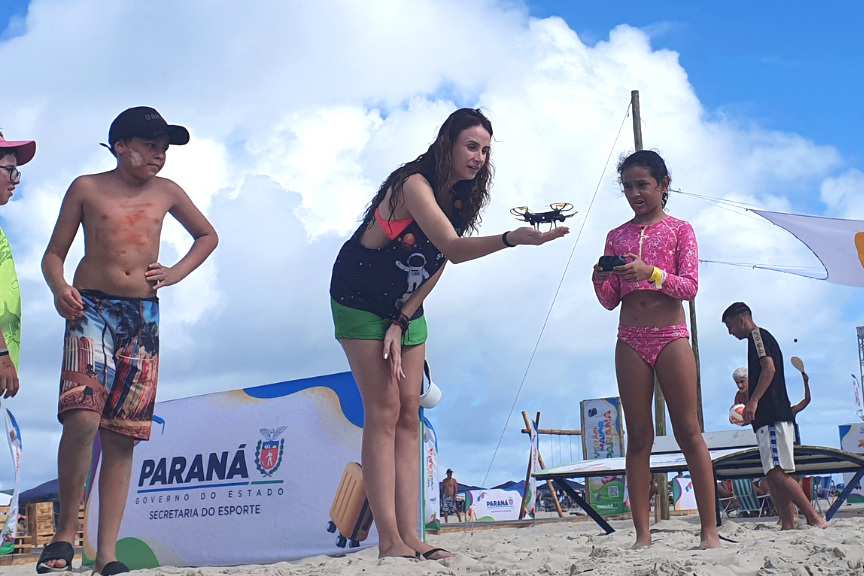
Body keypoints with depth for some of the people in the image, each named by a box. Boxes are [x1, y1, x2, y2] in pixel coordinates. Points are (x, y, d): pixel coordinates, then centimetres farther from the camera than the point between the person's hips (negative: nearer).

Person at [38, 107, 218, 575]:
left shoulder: (166, 193, 13)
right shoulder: (87, 188, 6)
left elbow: (208, 236, 28)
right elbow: (53, 255, 7)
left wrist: (177, 273, 12)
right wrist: (59, 287, -15)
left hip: (144, 317, 3)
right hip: (91, 309, -3)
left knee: (122, 437, 0)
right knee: (82, 418, -23)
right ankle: (66, 529, -4)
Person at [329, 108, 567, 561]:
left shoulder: (462, 197, 0)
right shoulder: (414, 184, -25)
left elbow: (438, 265, 1)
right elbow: (452, 249, -40)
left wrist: (401, 323, -8)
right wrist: (512, 238, -54)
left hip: (406, 307, 7)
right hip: (360, 300, -7)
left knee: (409, 415, 0)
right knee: (384, 412, -12)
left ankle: (409, 536, 0)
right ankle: (389, 540, -11)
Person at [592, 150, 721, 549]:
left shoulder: (680, 230, 6)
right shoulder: (616, 236, 13)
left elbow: (689, 287, -5)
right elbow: (610, 301, 12)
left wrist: (649, 271, -22)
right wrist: (599, 280, -10)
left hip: (671, 336, -3)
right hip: (630, 340, 3)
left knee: (689, 432, -4)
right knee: (638, 439, 1)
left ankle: (710, 530, -1)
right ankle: (642, 534, 2)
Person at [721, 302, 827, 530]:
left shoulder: (757, 335, -2)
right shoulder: (762, 337, 26)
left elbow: (769, 368, -16)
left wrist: (753, 401, -22)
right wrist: (750, 410, 27)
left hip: (772, 416, -11)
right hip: (771, 418, 11)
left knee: (776, 473, -17)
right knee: (773, 475, 5)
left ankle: (815, 519, -18)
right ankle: (787, 525, 1)